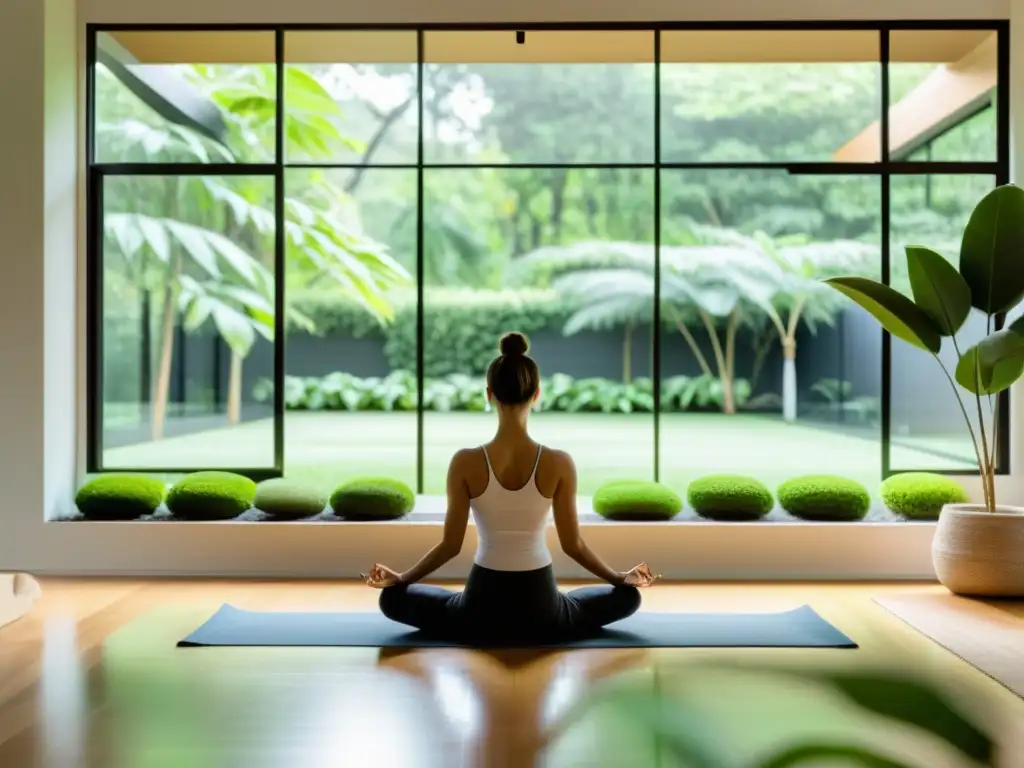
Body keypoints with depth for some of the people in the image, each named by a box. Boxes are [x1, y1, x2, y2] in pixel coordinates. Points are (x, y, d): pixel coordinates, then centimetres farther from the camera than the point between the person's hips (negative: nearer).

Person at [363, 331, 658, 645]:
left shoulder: (465, 462, -13)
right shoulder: (559, 464, -12)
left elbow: (451, 544, -6)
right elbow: (573, 545, -4)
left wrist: (400, 578, 11)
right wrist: (622, 577, 14)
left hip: (481, 610, 0)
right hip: (541, 611, 1)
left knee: (393, 597, 24)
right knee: (626, 595, 26)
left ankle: (483, 630, 14)